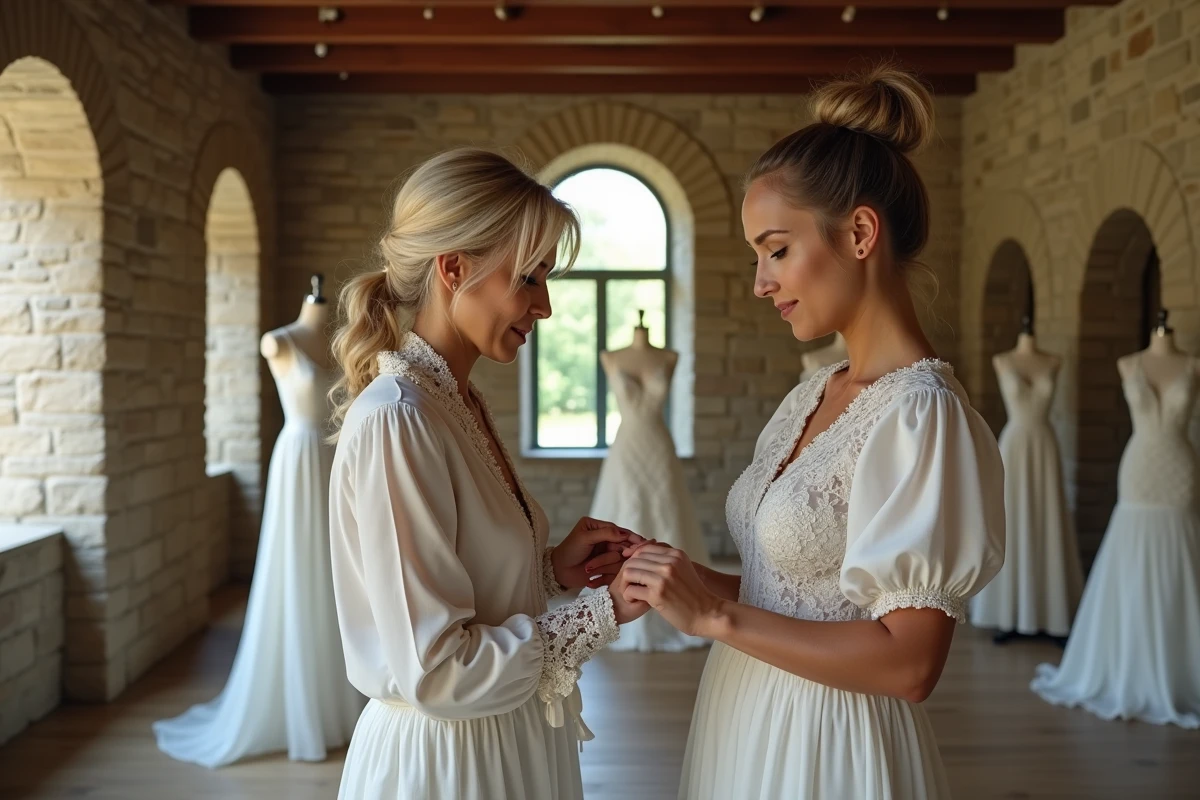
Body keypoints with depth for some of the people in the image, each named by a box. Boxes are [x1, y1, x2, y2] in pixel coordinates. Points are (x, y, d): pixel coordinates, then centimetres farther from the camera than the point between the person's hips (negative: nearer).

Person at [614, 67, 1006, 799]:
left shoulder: (921, 414, -20)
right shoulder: (812, 398, 5)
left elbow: (909, 661, -22)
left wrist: (716, 616, -21)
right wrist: (684, 581, -4)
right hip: (752, 726, 7)